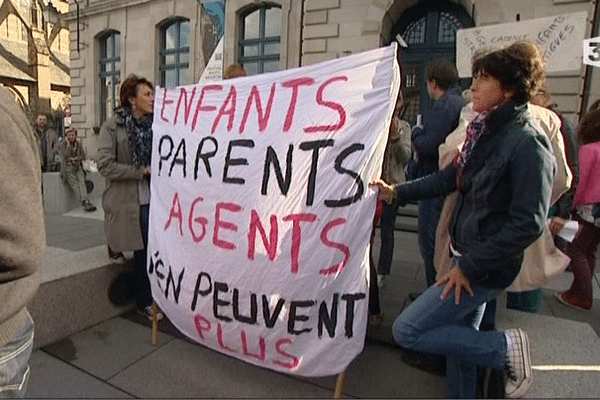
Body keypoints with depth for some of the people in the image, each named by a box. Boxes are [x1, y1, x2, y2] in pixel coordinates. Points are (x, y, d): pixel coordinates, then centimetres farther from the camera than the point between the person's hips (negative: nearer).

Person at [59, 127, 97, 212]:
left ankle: (85, 201, -39)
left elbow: (83, 156, 9)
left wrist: (75, 159, -9)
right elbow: (66, 156, -10)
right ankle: (85, 203, -34)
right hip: (68, 168, -3)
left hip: (78, 167, 3)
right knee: (74, 185, -21)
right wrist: (68, 144, -9)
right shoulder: (63, 144, 2)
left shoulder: (78, 144, 12)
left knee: (82, 182, -23)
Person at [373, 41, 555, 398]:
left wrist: (469, 267, -18)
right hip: (467, 259, 8)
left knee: (407, 331, -7)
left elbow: (527, 224, -22)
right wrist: (397, 192, 13)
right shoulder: (487, 131, 8)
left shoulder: (528, 143, -19)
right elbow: (452, 178, 15)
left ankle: (505, 346, 7)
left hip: (486, 268, -8)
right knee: (459, 340, 20)